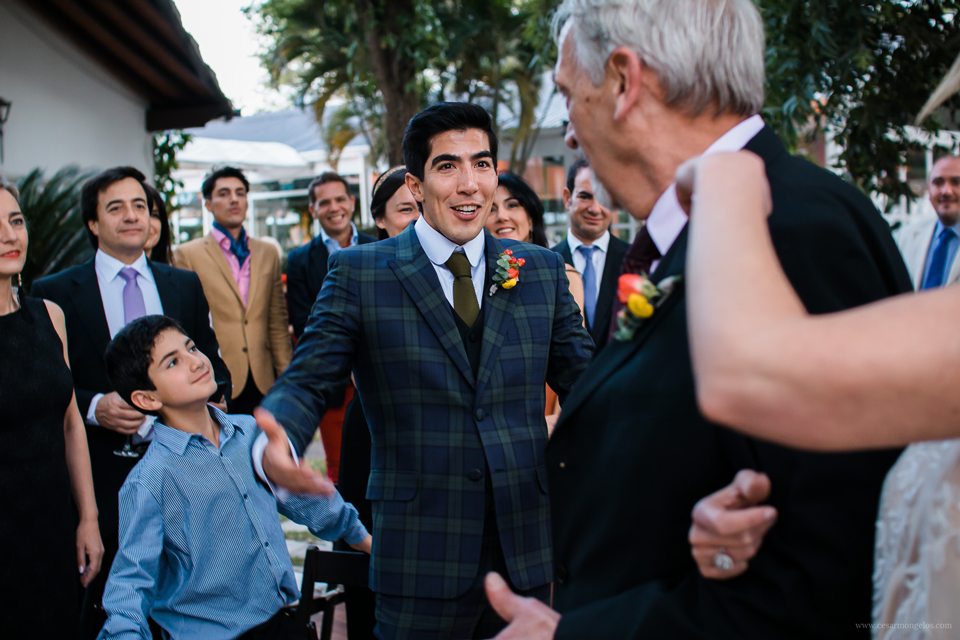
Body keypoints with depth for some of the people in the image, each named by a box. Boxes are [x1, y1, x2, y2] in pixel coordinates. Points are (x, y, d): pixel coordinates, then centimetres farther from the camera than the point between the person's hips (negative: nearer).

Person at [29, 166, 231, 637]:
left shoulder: (187, 286, 13)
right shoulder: (54, 294, 2)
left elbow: (212, 365, 17)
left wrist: (212, 393, -5)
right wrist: (94, 407, -17)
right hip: (99, 480, -2)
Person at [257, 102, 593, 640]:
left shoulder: (543, 270, 7)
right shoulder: (360, 273, -2)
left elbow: (584, 377, 7)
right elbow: (307, 383, -6)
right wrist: (278, 441, -29)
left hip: (526, 550, 3)